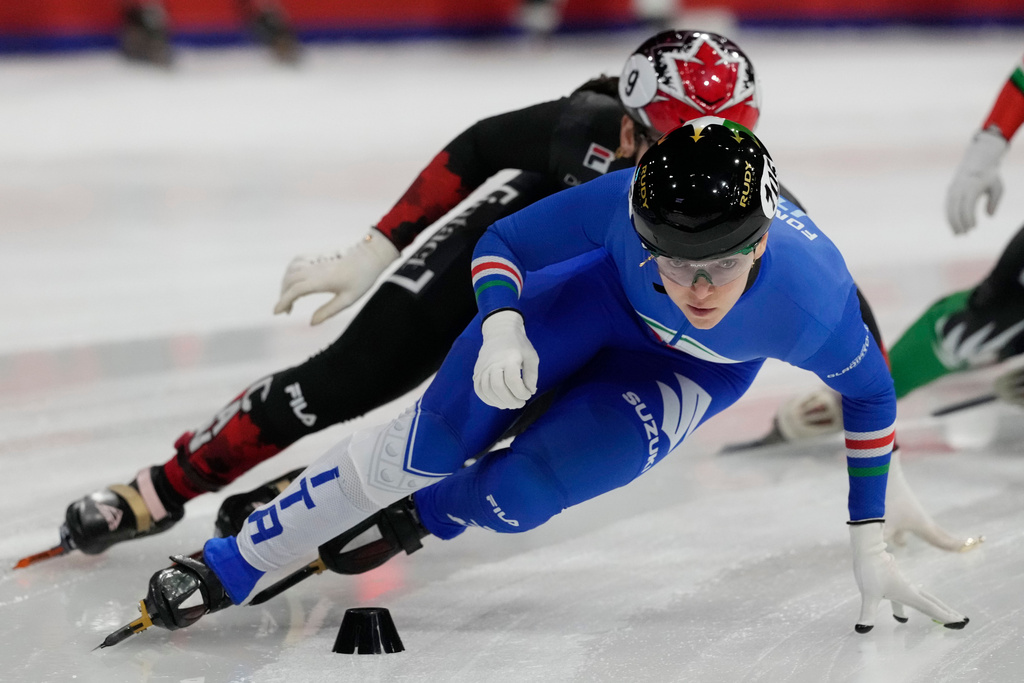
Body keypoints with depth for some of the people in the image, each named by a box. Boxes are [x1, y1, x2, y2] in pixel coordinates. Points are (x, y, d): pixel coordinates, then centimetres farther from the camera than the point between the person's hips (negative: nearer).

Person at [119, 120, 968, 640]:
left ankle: (425, 516, 19)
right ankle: (228, 568, 5)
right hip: (603, 294, 0)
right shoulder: (623, 204, -40)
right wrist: (500, 326, -41)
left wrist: (871, 544, -12)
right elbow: (500, 243, -20)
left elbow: (871, 392, -17)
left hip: (698, 373, 0)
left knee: (519, 492, -18)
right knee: (432, 440, -11)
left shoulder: (813, 300, -40)